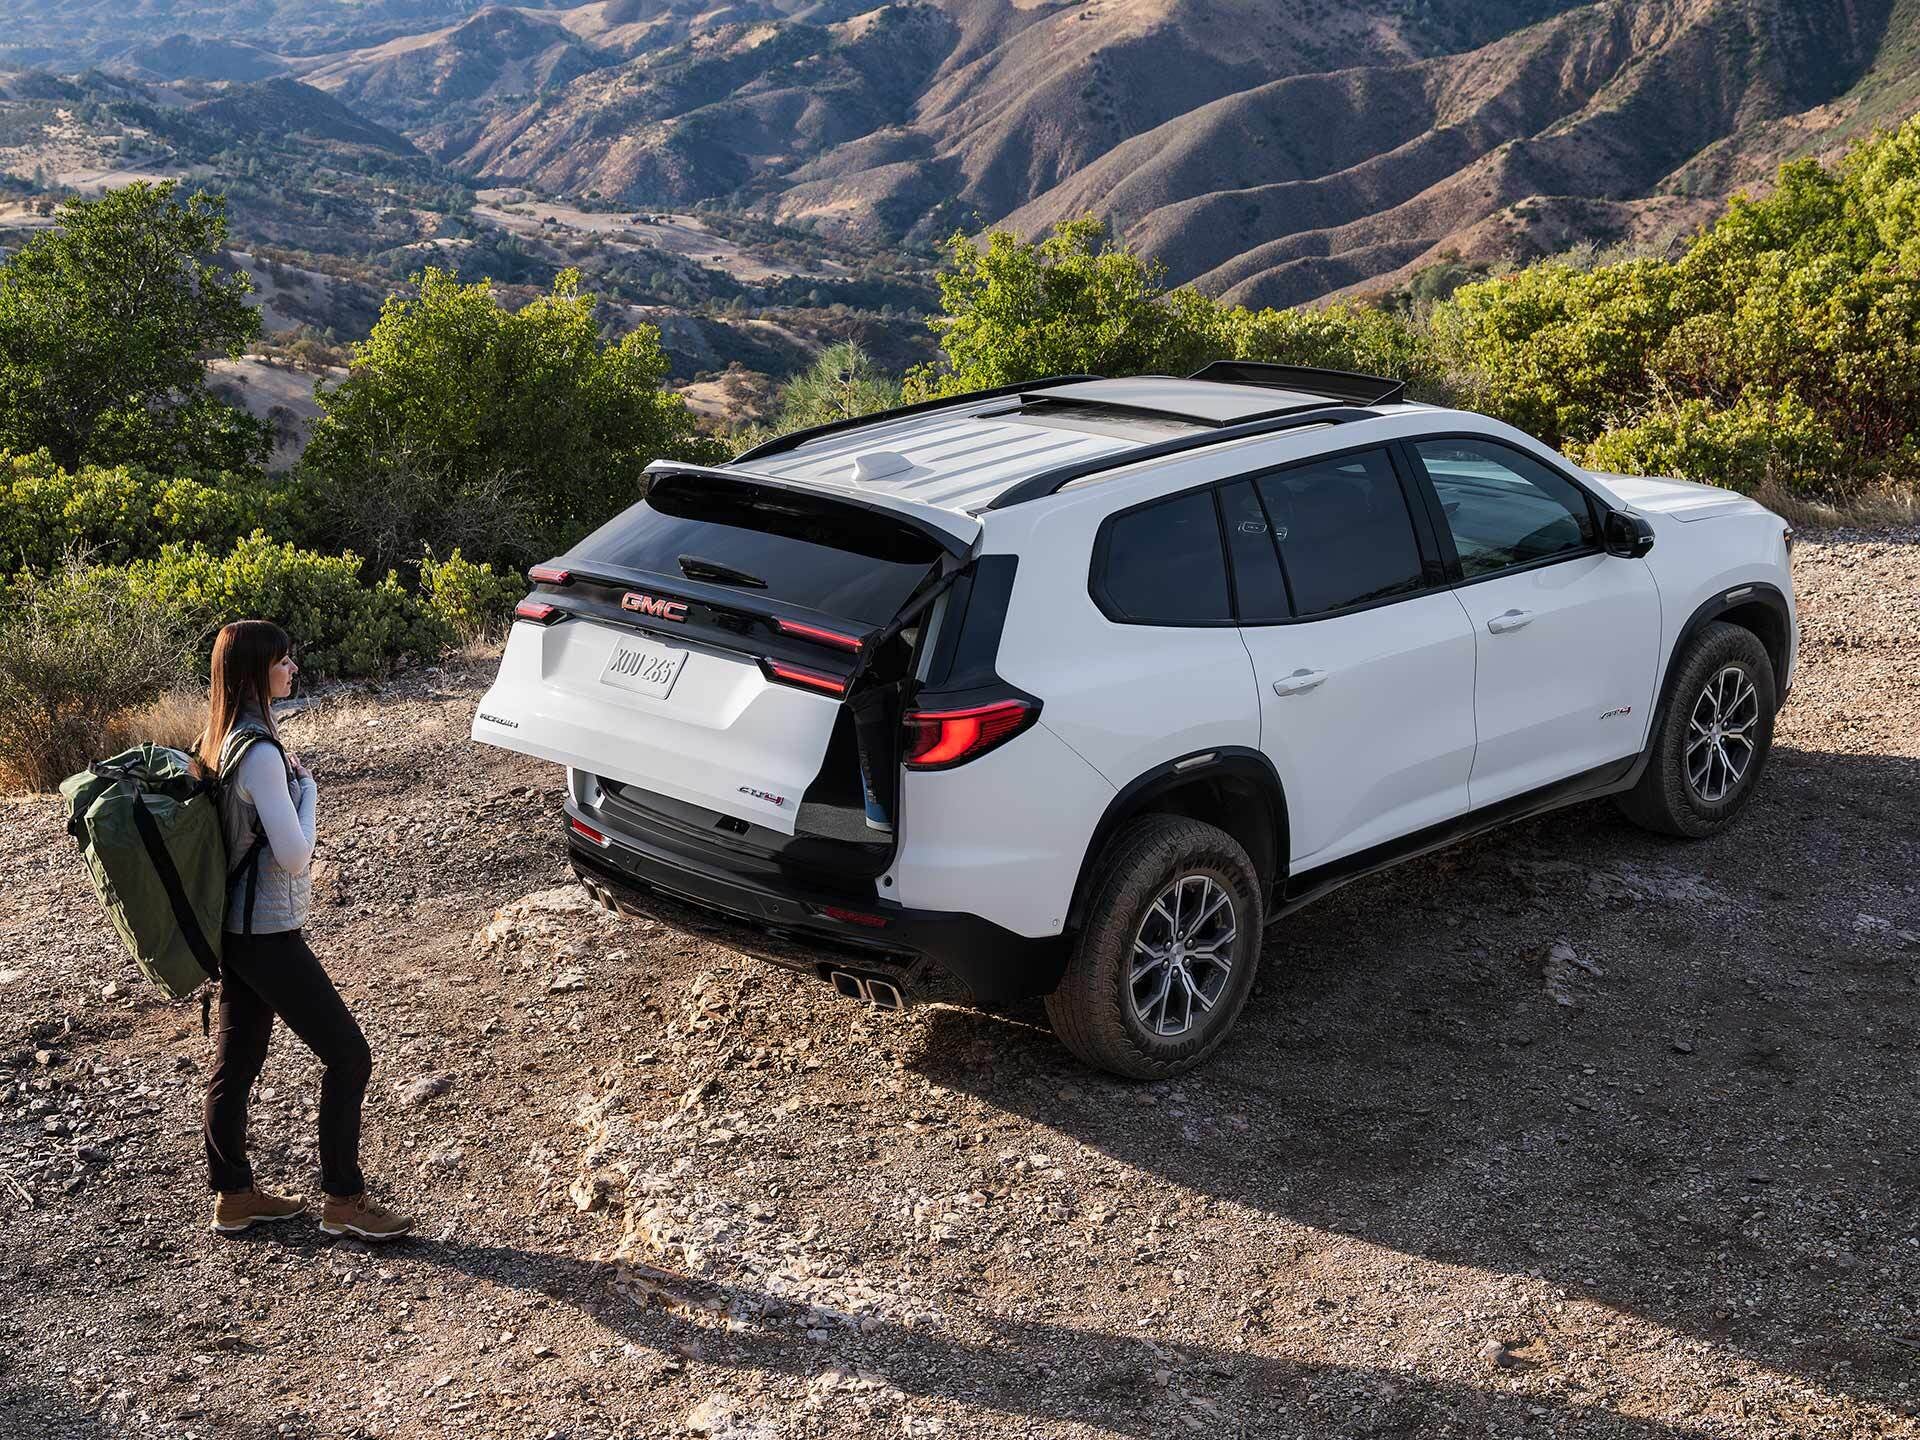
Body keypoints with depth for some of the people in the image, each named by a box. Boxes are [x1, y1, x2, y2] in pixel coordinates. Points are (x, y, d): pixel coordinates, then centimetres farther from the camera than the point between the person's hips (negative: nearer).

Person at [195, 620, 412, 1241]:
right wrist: (306, 787, -10)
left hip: (237, 929, 9)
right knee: (348, 1056, 0)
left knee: (234, 1065, 17)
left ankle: (232, 1196, 28)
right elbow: (293, 855, -22)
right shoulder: (259, 752, -23)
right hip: (267, 936, -9)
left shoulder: (219, 739, 7)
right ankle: (342, 1200, 9)